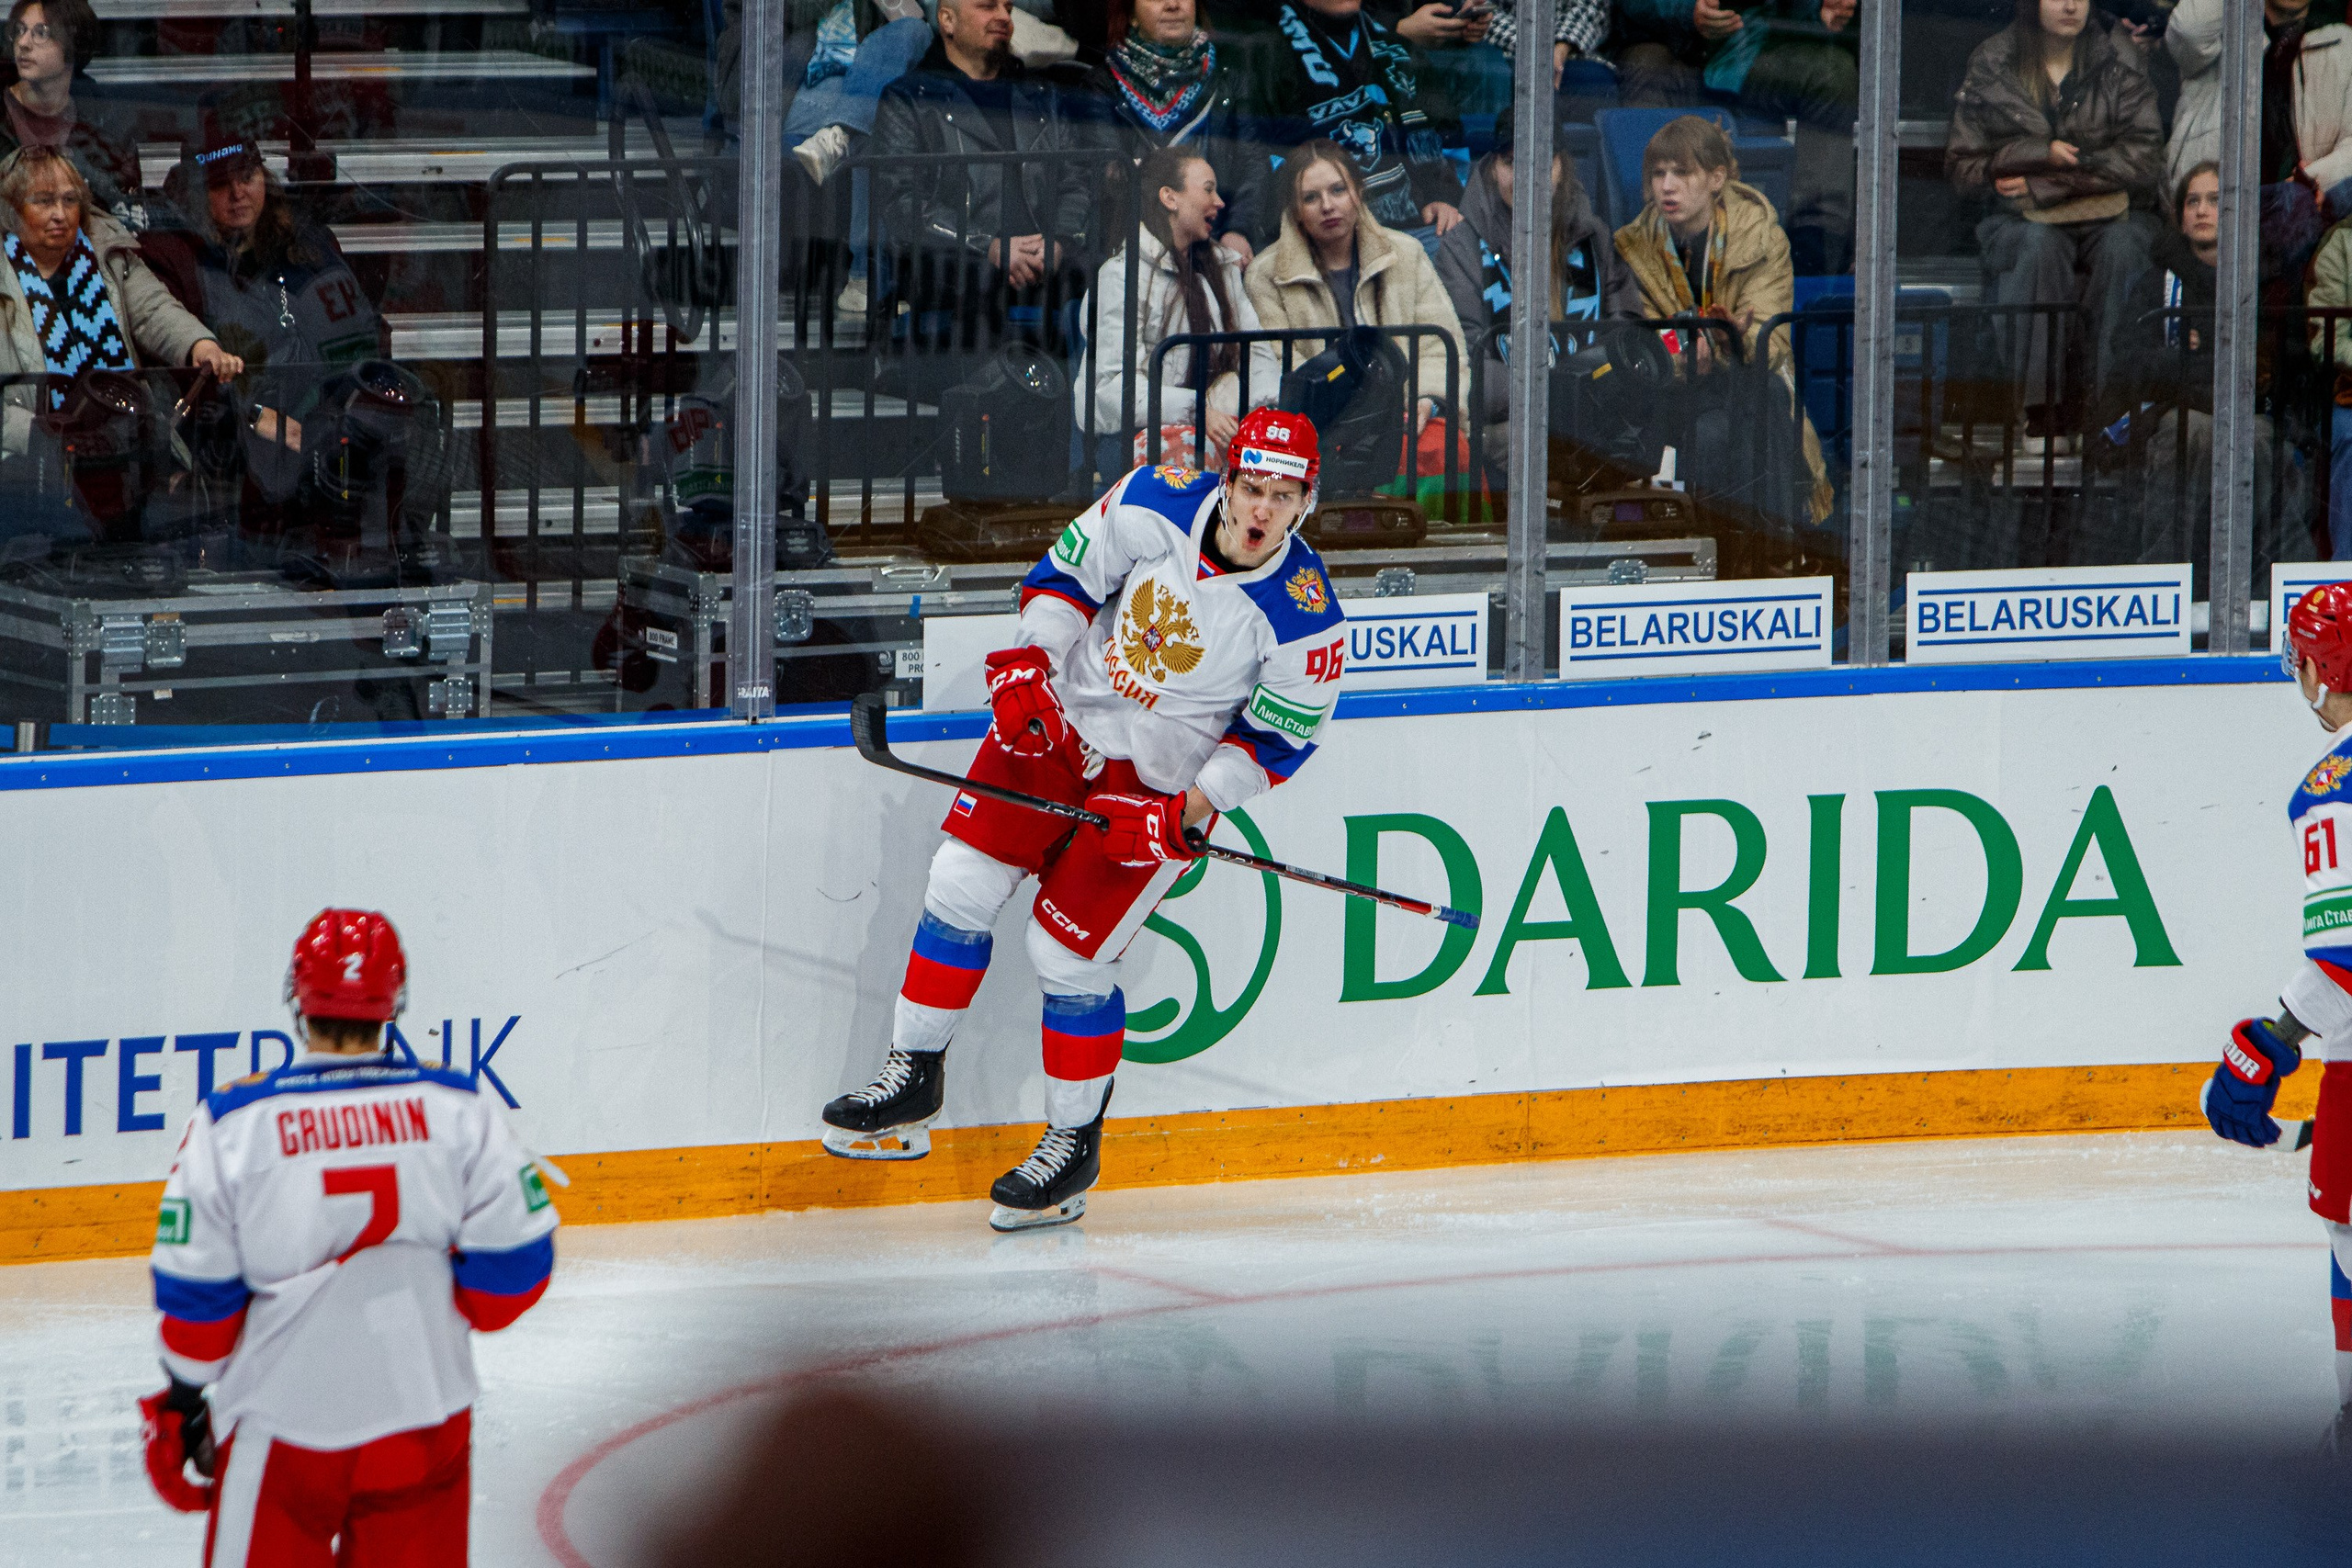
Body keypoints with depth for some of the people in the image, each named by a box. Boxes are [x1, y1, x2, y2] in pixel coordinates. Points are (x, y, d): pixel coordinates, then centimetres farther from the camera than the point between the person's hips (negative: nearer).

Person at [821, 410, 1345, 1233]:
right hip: (1059, 716, 4)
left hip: (1158, 784, -4)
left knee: (1067, 950, -7)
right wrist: (1031, 658, -9)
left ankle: (1075, 1144, 11)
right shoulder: (1157, 504, -14)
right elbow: (1071, 571, 2)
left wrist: (1197, 807, -19)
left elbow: (1279, 736, -10)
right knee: (962, 881, -1)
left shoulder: (1305, 618, -21)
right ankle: (913, 1078, 15)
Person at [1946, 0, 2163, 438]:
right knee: (2040, 247, -36)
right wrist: (2041, 154, -11)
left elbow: (2143, 156, -5)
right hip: (2023, 221, 0)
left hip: (2110, 216, 0)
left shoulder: (2120, 65, 7)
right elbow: (1964, 168, 5)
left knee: (2120, 249, -35)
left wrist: (2044, 185, -12)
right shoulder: (1991, 67, 6)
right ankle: (2041, 407, -40)